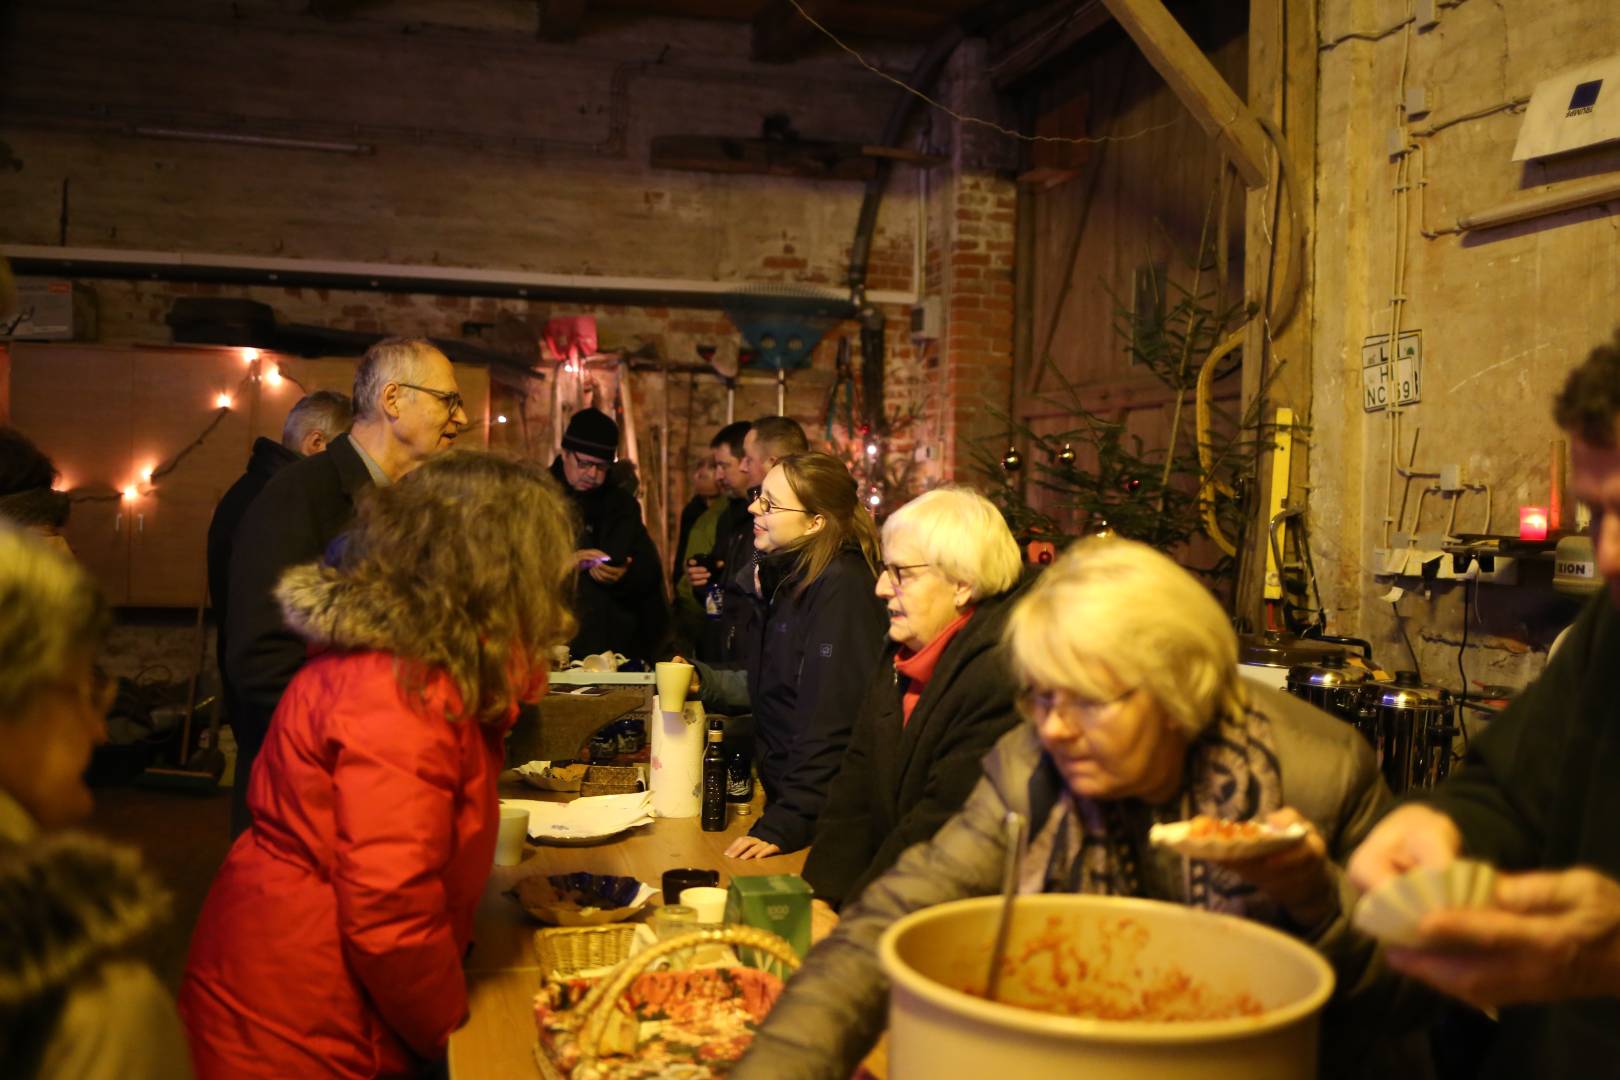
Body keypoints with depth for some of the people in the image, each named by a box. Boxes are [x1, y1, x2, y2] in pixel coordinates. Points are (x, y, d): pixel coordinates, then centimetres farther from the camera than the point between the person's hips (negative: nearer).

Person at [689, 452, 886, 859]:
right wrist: (704, 681, 8)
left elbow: (831, 725, -25)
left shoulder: (841, 586, -20)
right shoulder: (794, 577, 9)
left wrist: (786, 823, -26)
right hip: (782, 794, 9)